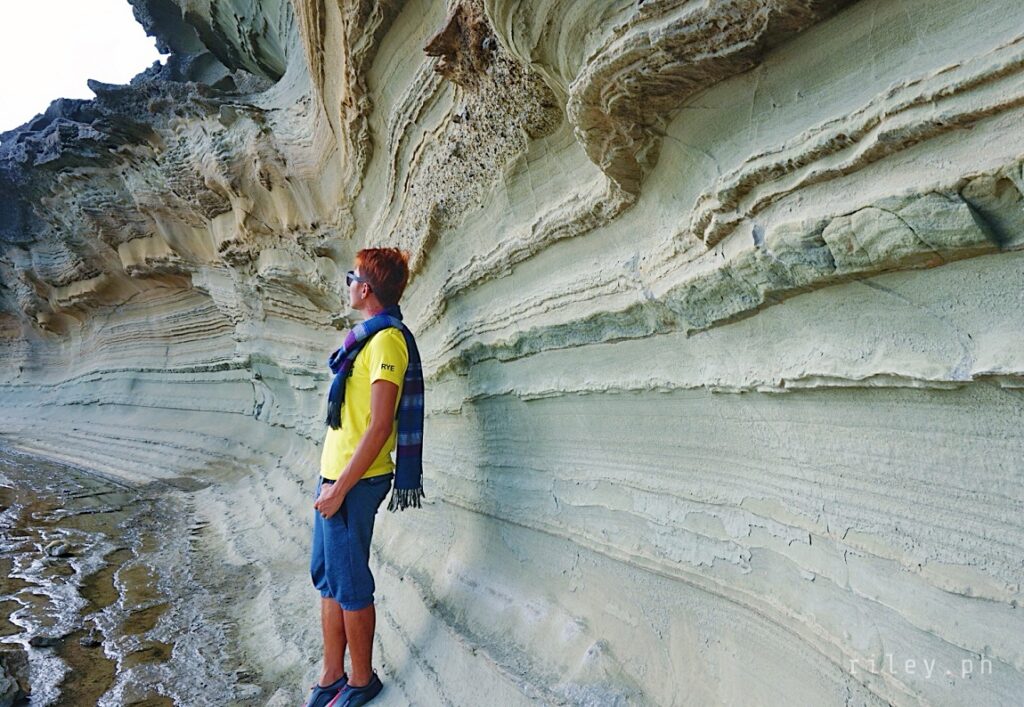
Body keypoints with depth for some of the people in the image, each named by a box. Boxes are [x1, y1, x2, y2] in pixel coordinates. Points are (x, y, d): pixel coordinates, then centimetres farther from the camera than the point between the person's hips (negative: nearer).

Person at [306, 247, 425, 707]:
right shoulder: (366, 336, 14)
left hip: (354, 482, -9)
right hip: (336, 477, 9)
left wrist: (341, 487, -19)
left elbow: (380, 426, -22)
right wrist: (330, 479, 19)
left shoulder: (386, 339, -17)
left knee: (349, 587, 4)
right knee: (327, 580, 16)